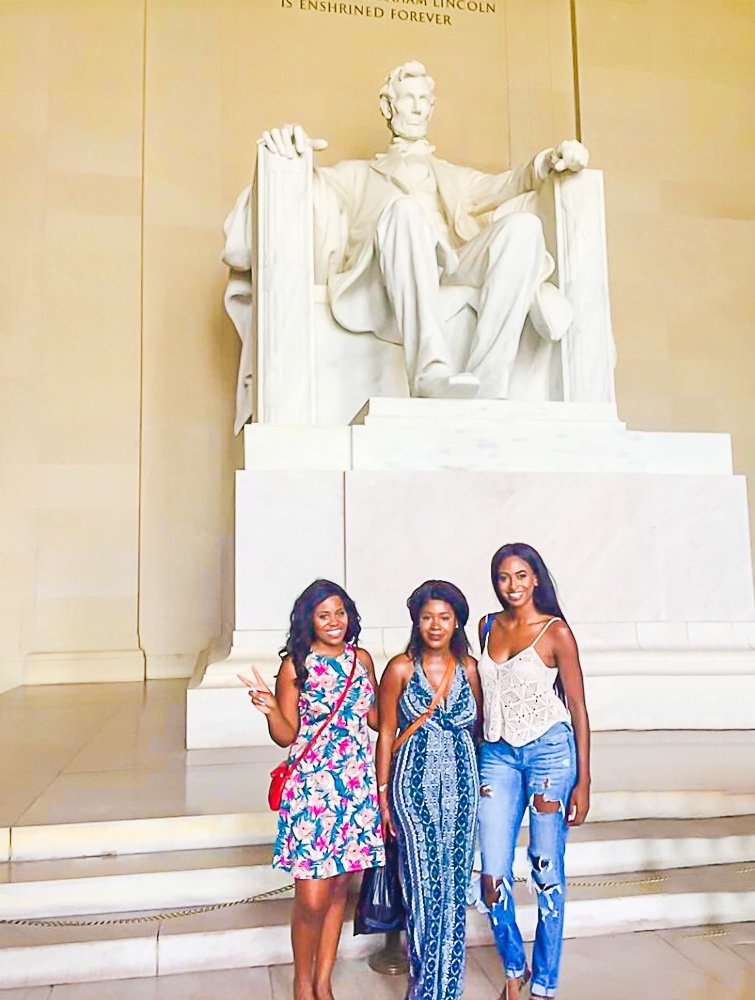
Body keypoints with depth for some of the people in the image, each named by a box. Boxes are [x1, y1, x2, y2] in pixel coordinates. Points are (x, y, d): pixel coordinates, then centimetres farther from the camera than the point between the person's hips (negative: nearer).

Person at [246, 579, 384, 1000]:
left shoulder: (362, 659, 6)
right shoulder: (296, 665, -6)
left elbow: (375, 718, 12)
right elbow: (286, 735, -5)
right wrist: (270, 709, -23)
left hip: (358, 786, 4)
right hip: (312, 787, -4)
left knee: (339, 888, 13)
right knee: (312, 898, -3)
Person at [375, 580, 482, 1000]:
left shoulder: (468, 667, 1)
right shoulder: (401, 668, -7)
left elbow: (477, 728, 10)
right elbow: (386, 733, -3)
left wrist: (480, 783, 8)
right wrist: (383, 794, -2)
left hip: (461, 786, 3)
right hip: (415, 787, -3)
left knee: (454, 886, 10)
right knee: (424, 886, 1)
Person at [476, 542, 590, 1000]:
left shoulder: (556, 631, -6)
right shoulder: (488, 626, 7)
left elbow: (578, 709, -4)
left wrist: (583, 782, -5)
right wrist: (476, 754, 19)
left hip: (550, 751, -4)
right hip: (498, 754, 4)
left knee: (548, 873, 4)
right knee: (493, 876, 1)